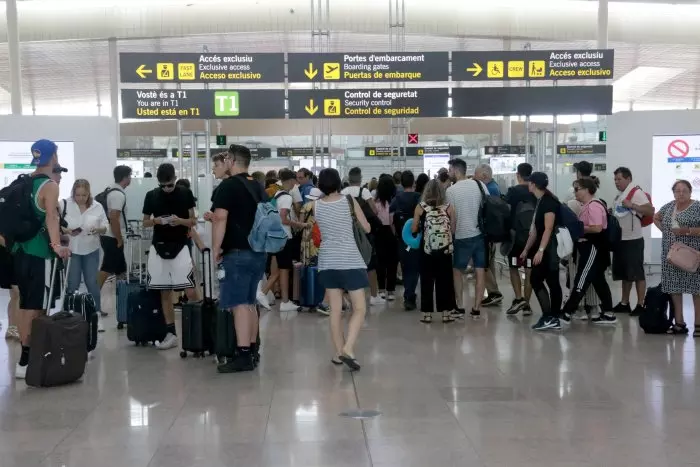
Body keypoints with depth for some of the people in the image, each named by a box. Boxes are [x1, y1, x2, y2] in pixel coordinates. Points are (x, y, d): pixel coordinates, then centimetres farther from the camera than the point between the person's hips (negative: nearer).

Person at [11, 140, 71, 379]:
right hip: (40, 253, -8)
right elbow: (51, 216, -27)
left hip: (21, 250, 8)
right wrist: (57, 245, -39)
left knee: (25, 304, 15)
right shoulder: (50, 185, -12)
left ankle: (26, 354, 24)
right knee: (36, 307, -4)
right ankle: (26, 361, -3)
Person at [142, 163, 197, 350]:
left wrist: (180, 221, -18)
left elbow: (193, 221, 3)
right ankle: (171, 333, 14)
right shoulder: (151, 196, 4)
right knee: (165, 292, 7)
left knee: (190, 291, -14)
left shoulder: (185, 194, -1)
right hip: (158, 248, 3)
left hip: (180, 247, -3)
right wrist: (155, 221, -11)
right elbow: (145, 222, 11)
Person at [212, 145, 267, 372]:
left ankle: (243, 356, -13)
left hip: (237, 253, -8)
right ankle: (252, 350, 21)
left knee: (238, 304, -9)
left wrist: (216, 249, -11)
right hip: (258, 252, 8)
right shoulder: (258, 187, 15)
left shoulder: (228, 185, -9)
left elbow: (221, 219, -18)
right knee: (249, 303, 15)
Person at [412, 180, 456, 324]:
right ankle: (446, 312, 12)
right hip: (445, 250, 1)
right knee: (445, 281, 9)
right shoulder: (449, 208, -1)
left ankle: (427, 313, 9)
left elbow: (413, 230, -2)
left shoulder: (420, 207, -4)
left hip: (427, 249, -1)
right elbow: (453, 230, 0)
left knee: (427, 281, 7)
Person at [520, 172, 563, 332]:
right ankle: (553, 318, 11)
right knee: (552, 282, 8)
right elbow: (535, 229, 19)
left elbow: (549, 229, -22)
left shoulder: (549, 201, -15)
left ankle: (548, 317, -7)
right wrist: (526, 249, 20)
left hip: (549, 248, -9)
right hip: (545, 249, 9)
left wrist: (540, 250, -26)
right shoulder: (540, 201, 14)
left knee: (536, 280, -8)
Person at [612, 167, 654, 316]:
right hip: (620, 240, 9)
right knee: (624, 273, 14)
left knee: (637, 273, -4)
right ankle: (624, 303, 21)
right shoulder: (620, 196, 15)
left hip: (633, 240, -9)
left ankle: (640, 305, 0)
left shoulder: (636, 192, -12)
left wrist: (632, 205, -27)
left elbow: (650, 211, -22)